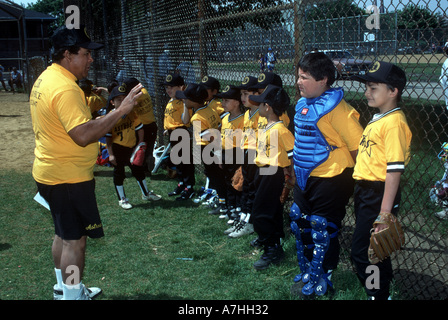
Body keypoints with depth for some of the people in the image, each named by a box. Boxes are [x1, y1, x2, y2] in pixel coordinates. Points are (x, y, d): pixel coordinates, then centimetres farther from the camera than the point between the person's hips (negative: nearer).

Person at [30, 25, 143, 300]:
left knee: (64, 234, 22)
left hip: (50, 172, 11)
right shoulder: (65, 88, -24)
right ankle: (73, 296, 12)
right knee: (76, 239, 1)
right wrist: (120, 110, -31)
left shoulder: (45, 78, 9)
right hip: (69, 178, -11)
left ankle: (64, 288, 38)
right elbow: (83, 135, -33)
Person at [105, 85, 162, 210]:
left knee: (139, 170, 15)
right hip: (117, 149, -4)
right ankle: (122, 199, 20)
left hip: (132, 148, 4)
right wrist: (110, 154, -13)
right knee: (119, 173, 7)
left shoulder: (132, 113, -5)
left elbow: (140, 129, 3)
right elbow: (108, 137, -11)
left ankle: (146, 194, 32)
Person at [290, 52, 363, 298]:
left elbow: (357, 144, -18)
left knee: (322, 231, 4)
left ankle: (319, 282, 21)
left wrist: (346, 175, -10)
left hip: (329, 180, -9)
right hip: (305, 178, 9)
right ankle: (307, 271, 38)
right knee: (300, 224, 19)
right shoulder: (303, 104, 6)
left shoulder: (334, 107, -20)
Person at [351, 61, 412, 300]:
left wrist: (385, 211, -23)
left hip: (379, 193, -10)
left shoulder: (394, 122, -17)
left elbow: (394, 169, -22)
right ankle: (383, 291, 35)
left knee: (362, 251, -5)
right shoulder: (377, 119, 13)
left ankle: (378, 294, 10)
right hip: (365, 190, 10)